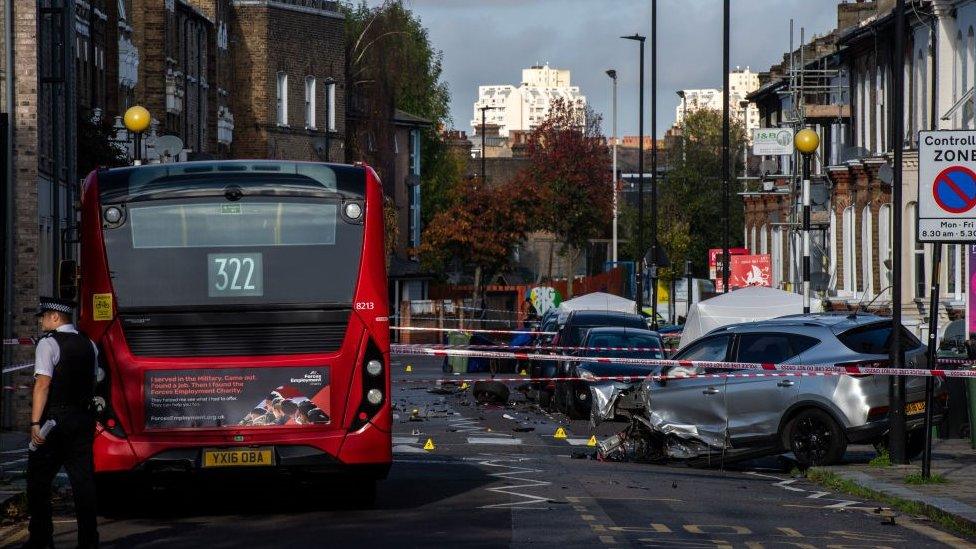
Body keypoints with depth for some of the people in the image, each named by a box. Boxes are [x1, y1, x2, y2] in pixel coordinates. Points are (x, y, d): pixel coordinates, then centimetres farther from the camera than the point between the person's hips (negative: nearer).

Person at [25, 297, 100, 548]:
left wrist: (35, 422, -18)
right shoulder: (89, 345, 12)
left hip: (54, 418, -6)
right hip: (84, 419, 6)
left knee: (39, 480, 4)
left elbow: (43, 384, -16)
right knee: (83, 478, 5)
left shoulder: (48, 344, -9)